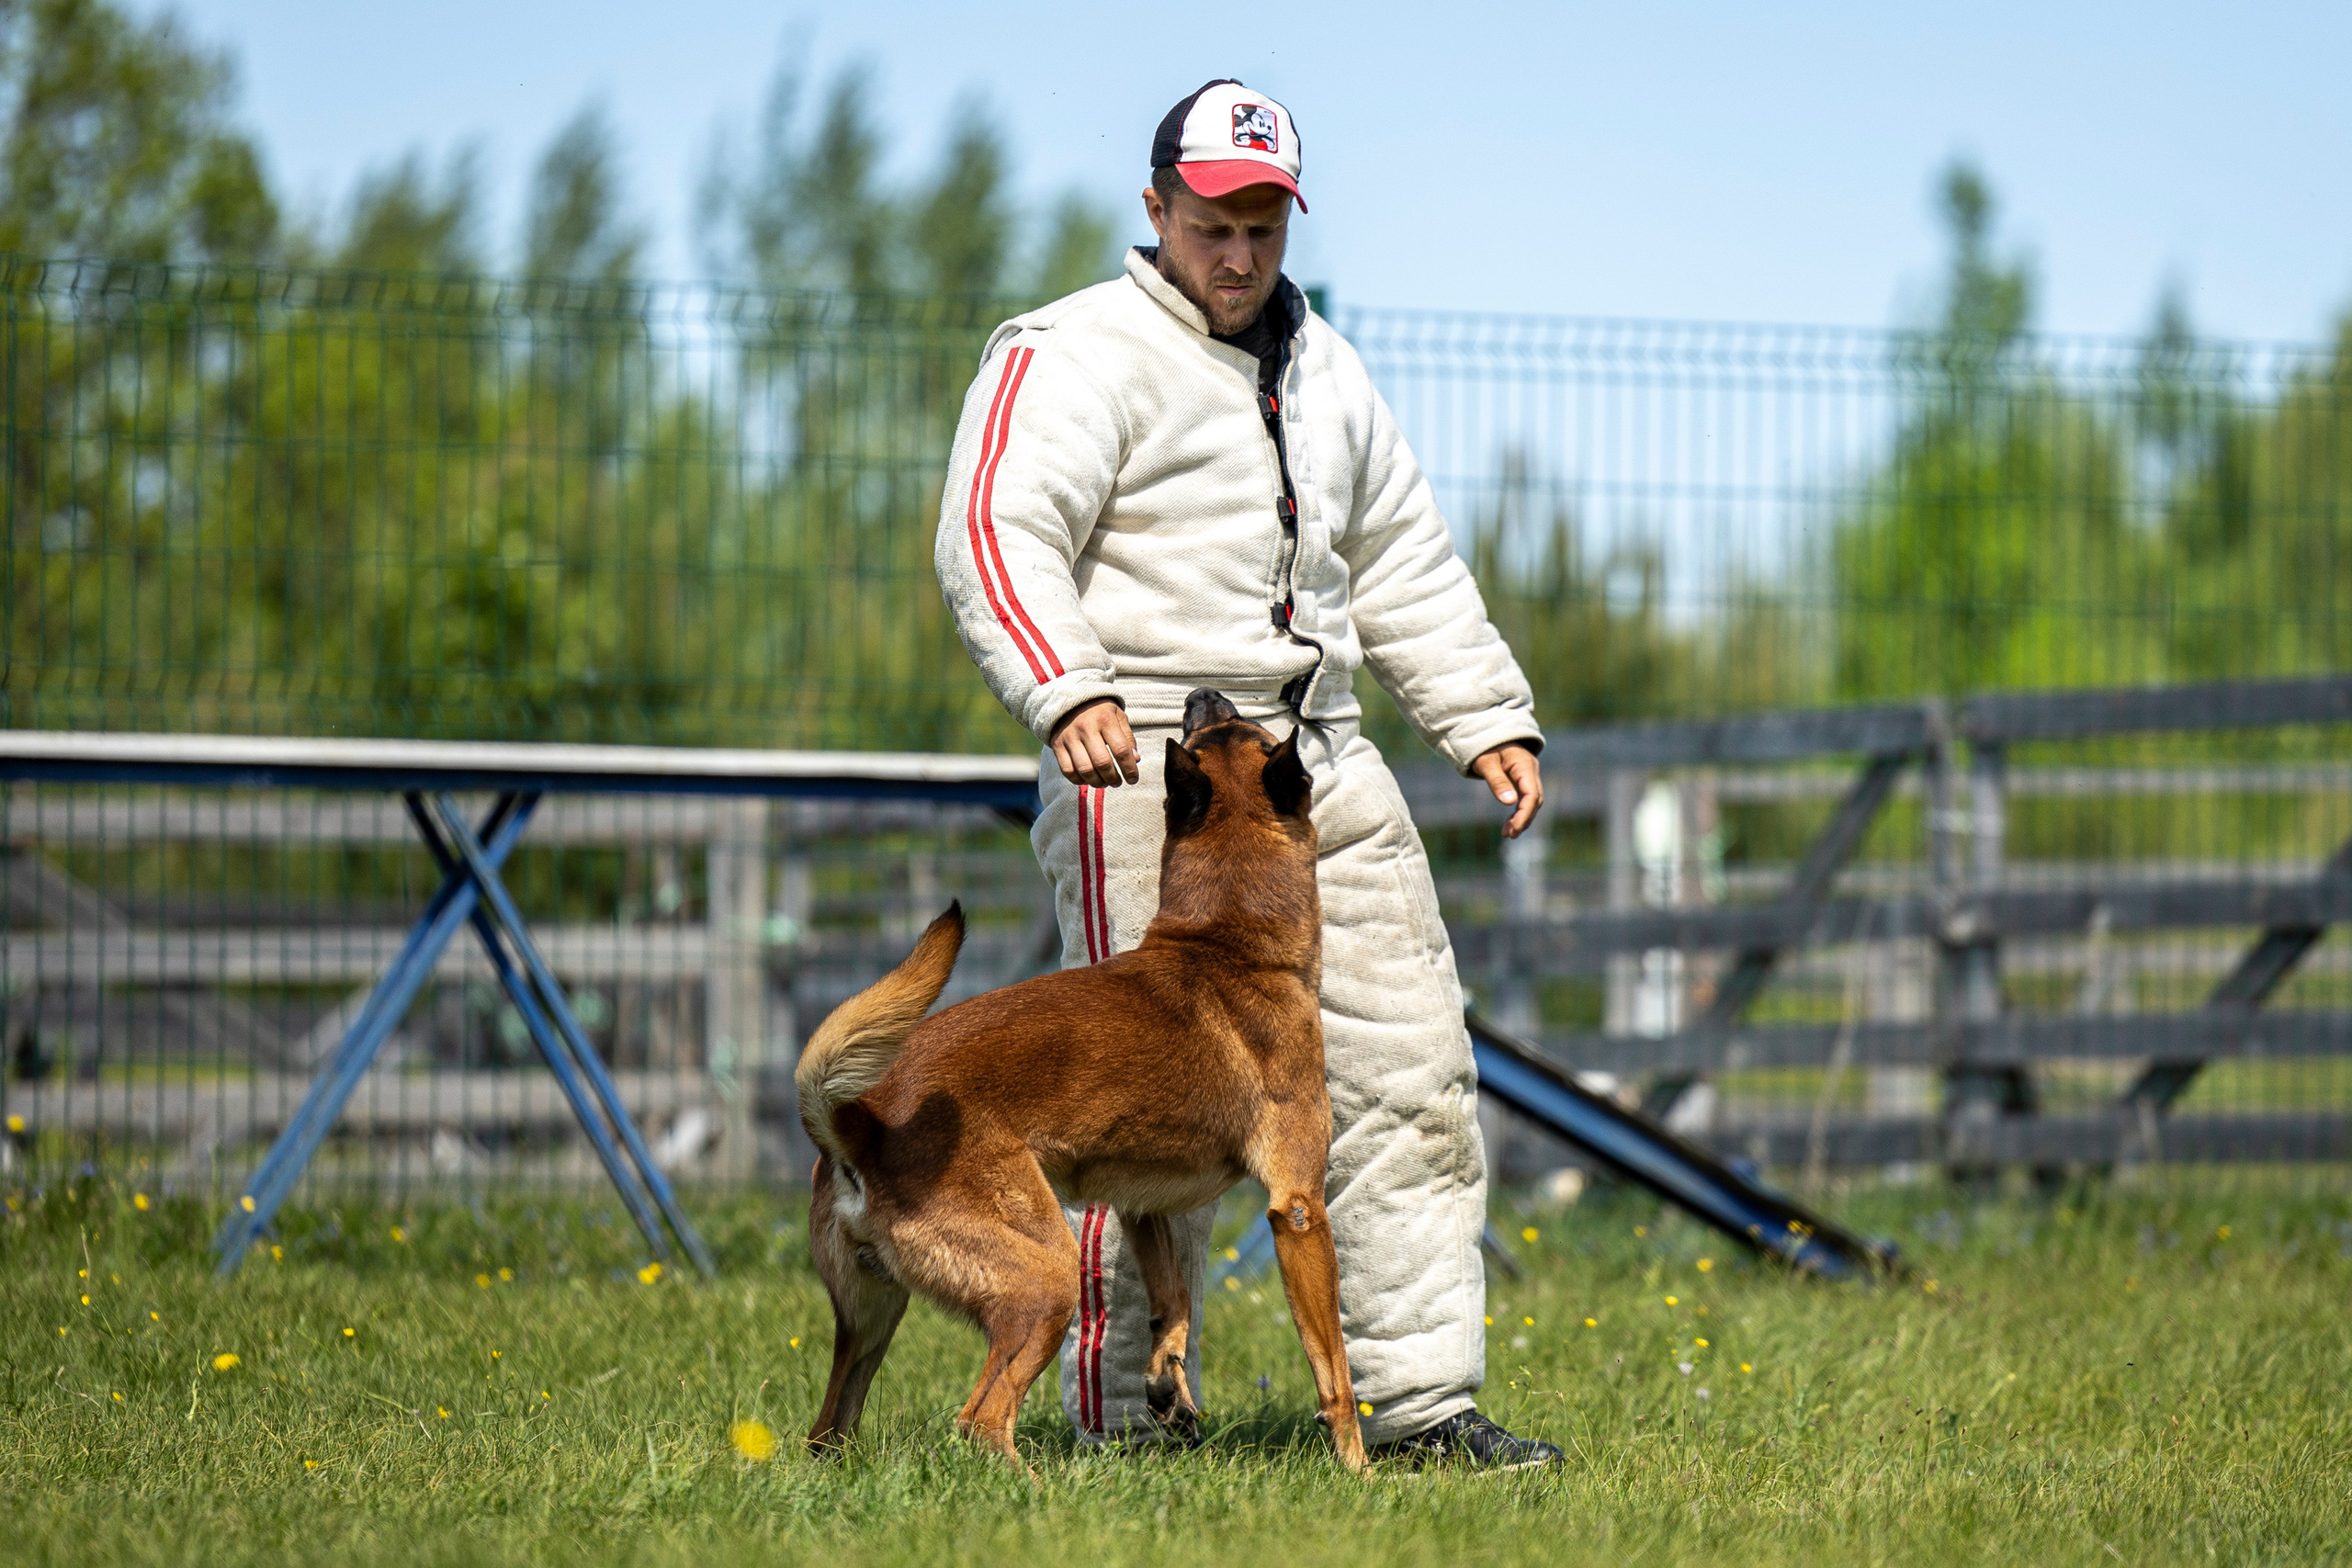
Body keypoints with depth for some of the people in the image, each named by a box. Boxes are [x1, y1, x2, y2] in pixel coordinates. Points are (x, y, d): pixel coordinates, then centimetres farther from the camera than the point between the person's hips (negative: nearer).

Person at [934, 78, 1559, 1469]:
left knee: (1412, 1072, 1)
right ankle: (1124, 1429, -1)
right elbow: (999, 532, -16)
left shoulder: (1320, 367, 21)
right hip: (1150, 762, -7)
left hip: (1323, 765, 7)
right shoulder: (1078, 357, -3)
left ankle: (1424, 1401, 6)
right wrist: (1067, 691, -31)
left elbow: (1405, 565, 29)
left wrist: (1489, 721, 21)